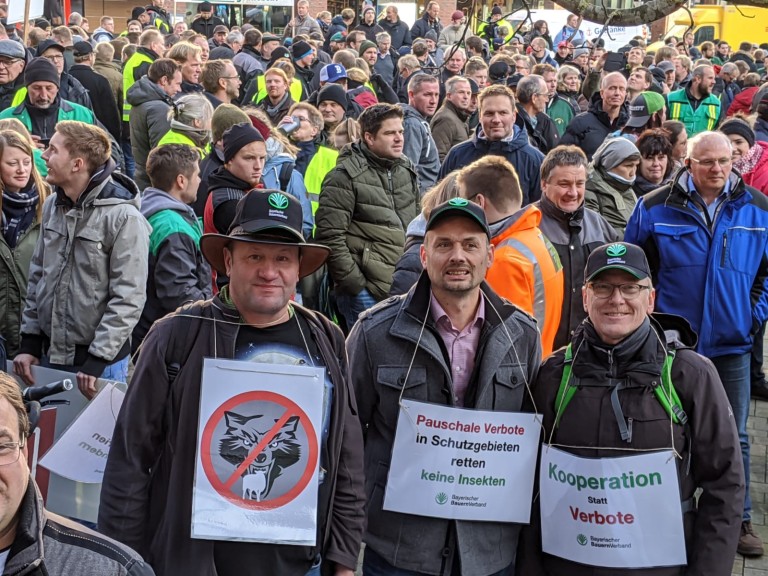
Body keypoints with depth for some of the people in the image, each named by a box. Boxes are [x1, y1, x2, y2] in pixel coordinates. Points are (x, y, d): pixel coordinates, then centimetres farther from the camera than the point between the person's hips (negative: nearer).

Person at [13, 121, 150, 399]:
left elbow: (128, 298, -17)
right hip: (50, 355, 6)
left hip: (100, 362, -6)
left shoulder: (123, 217, -15)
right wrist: (30, 340, 7)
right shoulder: (52, 206, 5)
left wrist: (97, 360, -19)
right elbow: (37, 276, 13)